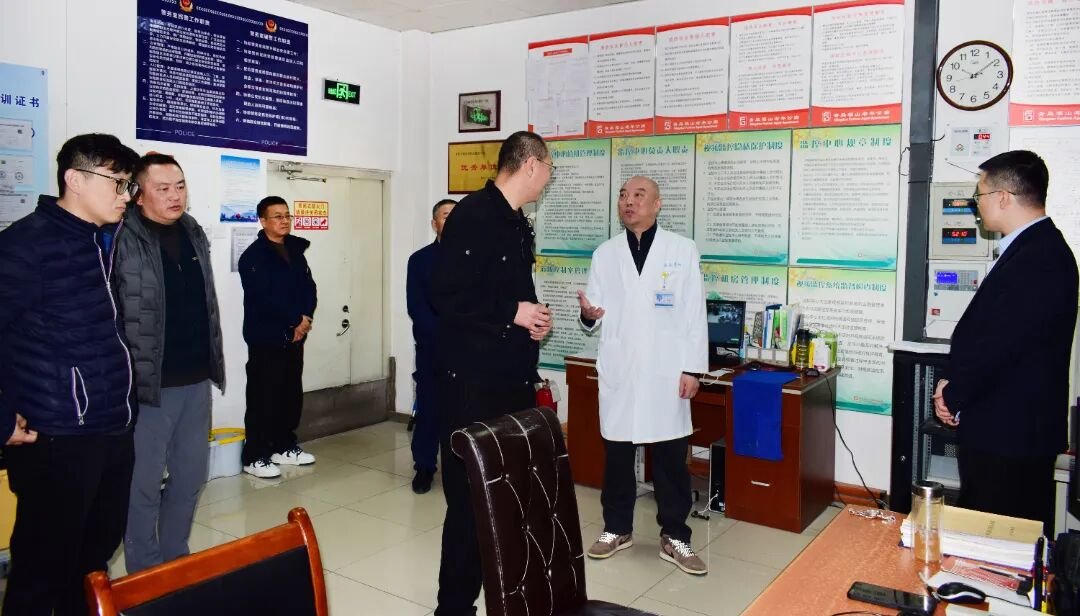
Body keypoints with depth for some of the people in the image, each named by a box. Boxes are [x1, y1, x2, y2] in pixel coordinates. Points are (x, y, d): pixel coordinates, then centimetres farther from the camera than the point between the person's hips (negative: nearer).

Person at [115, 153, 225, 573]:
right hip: (149, 383, -7)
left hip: (196, 380, 7)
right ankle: (144, 574, 22)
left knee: (190, 477, 16)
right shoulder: (122, 239, -12)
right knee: (144, 483, 5)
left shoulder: (194, 233, 10)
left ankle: (176, 561, 33)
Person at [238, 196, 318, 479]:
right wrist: (294, 322, -14)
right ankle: (255, 456, 6)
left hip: (295, 335, 7)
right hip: (266, 337, -7)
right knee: (263, 397, -3)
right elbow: (264, 298, -18)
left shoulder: (296, 251, 13)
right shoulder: (253, 256, -9)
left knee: (292, 394, 12)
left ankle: (284, 446, 26)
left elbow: (308, 287, 9)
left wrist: (306, 317, -9)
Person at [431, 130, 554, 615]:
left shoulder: (518, 224, 14)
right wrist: (513, 314, -16)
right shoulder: (473, 215, -14)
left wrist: (533, 317, 3)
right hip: (474, 381, -9)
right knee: (472, 496, -1)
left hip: (514, 377, 9)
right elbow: (446, 296, -21)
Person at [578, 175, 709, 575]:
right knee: (616, 453, 9)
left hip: (665, 372, -2)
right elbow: (596, 317, 7)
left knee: (671, 457, 4)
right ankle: (617, 528, 26)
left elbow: (694, 314, -1)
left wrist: (693, 368, -6)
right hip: (618, 370, 2)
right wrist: (588, 314, -17)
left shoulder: (683, 250, 1)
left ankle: (674, 537, 19)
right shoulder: (604, 254, 7)